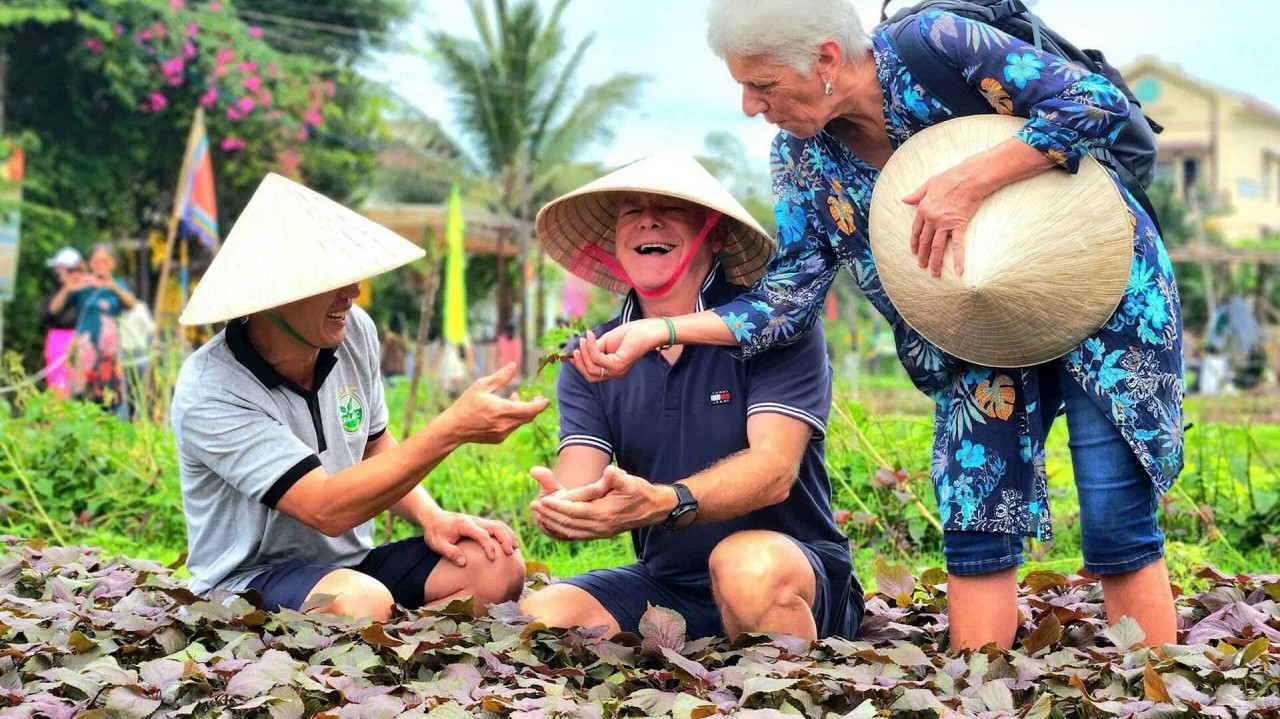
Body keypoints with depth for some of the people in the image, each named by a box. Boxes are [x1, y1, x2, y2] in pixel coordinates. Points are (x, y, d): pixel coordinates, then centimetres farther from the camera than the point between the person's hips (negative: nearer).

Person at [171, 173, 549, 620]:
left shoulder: (355, 332, -2)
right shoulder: (210, 392, -22)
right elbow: (328, 509, -29)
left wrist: (433, 518, -4)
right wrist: (452, 429, -32)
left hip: (352, 562, 8)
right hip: (248, 584, -7)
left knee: (497, 566, -16)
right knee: (362, 602, -38)